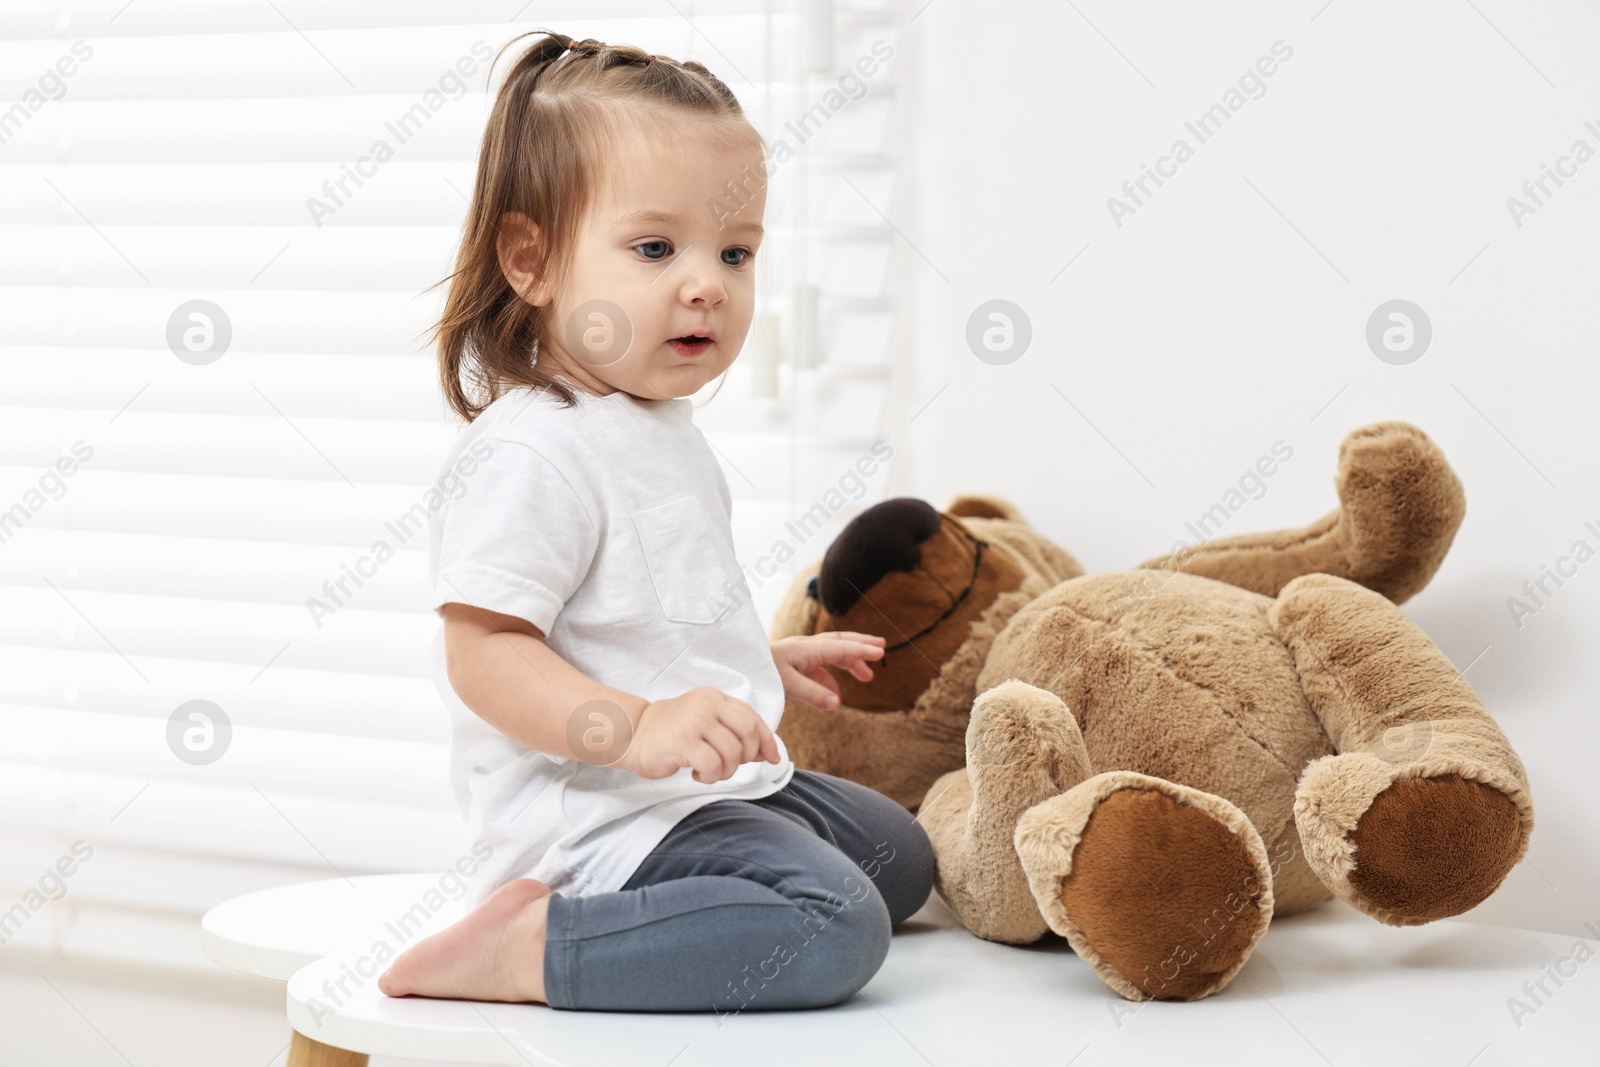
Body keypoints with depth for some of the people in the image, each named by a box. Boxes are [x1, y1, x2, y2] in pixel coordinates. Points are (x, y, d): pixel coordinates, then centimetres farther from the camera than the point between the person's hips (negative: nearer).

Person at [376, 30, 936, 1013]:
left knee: (903, 856, 26)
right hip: (603, 811, -11)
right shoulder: (534, 452, -20)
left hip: (716, 788, 11)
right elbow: (484, 648, -26)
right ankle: (532, 945, -20)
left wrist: (768, 665, 26)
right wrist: (634, 728, -36)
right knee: (834, 927, -27)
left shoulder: (660, 429, 14)